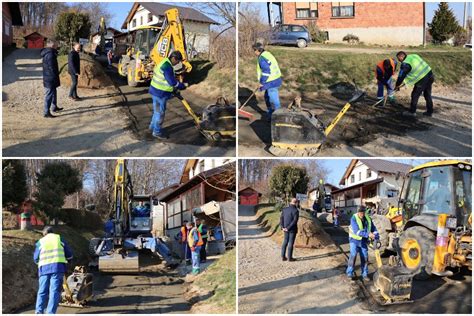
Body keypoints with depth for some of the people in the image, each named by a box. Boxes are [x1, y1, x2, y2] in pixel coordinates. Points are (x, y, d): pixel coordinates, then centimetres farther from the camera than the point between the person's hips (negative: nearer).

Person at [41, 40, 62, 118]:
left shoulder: (47, 53, 13)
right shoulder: (50, 54, -20)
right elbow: (52, 67, -24)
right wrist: (55, 76, -18)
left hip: (48, 78, 11)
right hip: (50, 79, -11)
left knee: (53, 92, 25)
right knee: (49, 95, -7)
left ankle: (54, 107, 41)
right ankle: (46, 112, -4)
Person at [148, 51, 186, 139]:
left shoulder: (165, 63, 10)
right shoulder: (167, 67, -24)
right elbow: (172, 82, -25)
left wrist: (175, 88, 16)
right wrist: (183, 86, -12)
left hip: (156, 90, 10)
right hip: (160, 93, -10)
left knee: (157, 110, 24)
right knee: (160, 112, 2)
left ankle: (153, 126, 38)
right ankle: (157, 132, 12)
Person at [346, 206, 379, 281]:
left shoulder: (368, 219, -1)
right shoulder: (354, 219, -18)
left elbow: (373, 228, 6)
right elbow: (357, 231, -28)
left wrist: (376, 236, -11)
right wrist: (368, 234, -35)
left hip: (363, 241, 4)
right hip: (354, 240, -4)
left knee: (365, 257, 4)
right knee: (353, 255, -14)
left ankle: (365, 274, 14)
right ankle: (350, 273, -3)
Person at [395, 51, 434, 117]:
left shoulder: (405, 64, -13)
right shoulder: (414, 55, 11)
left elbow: (401, 76, -8)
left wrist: (397, 85, 5)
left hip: (422, 80, -8)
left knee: (415, 95, 7)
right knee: (427, 95, 18)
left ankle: (412, 112, 16)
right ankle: (429, 112, 27)